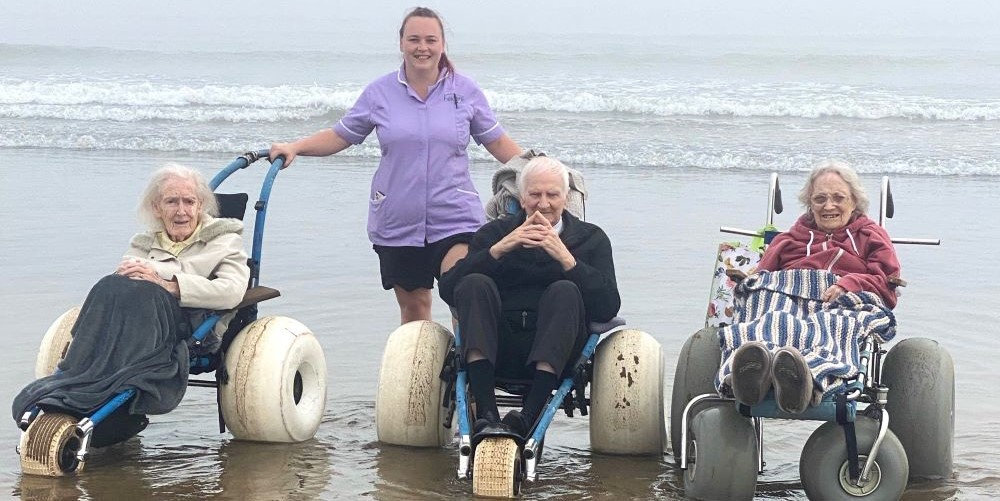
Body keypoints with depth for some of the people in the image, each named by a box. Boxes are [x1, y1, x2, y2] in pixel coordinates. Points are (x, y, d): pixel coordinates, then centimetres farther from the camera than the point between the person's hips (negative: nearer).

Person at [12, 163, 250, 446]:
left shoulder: (225, 238, 18)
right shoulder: (143, 243, 31)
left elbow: (233, 290, -4)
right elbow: (117, 285, 11)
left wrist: (166, 284, -12)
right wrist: (124, 275, -14)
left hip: (199, 332, -4)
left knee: (137, 293, -33)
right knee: (112, 287, -29)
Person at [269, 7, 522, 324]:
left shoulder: (465, 91, 3)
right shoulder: (380, 93, 4)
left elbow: (497, 142, 10)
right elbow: (340, 137, 8)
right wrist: (294, 148, -5)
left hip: (455, 218, -2)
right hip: (398, 223, 2)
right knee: (413, 307, 10)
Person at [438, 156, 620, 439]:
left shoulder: (591, 239, 15)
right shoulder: (494, 233, 18)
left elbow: (608, 308, -3)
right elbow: (448, 289, 1)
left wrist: (566, 259, -12)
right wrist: (499, 249, -9)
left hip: (555, 354, -1)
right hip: (496, 349, 1)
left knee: (565, 291, -26)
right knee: (476, 284, -22)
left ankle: (530, 415, -40)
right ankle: (486, 413, -36)